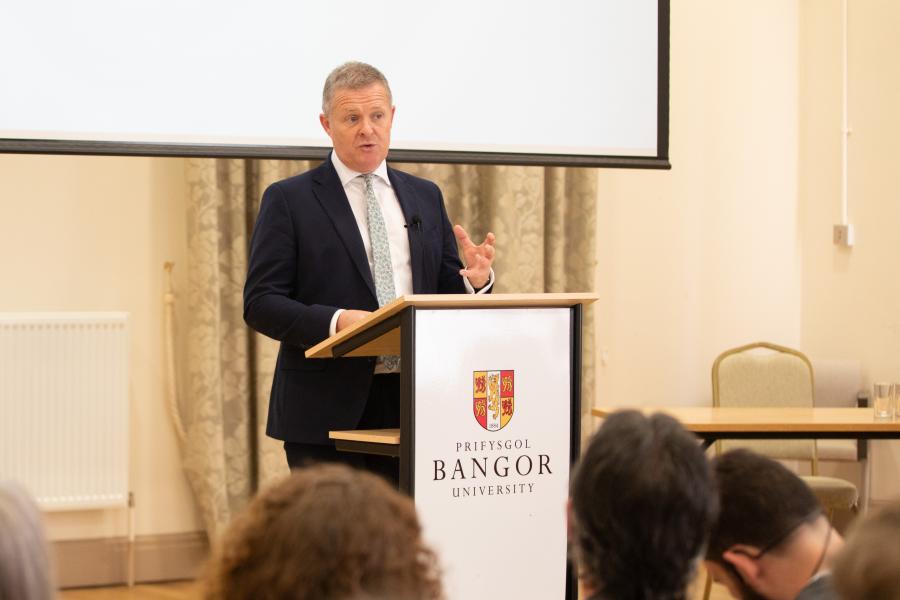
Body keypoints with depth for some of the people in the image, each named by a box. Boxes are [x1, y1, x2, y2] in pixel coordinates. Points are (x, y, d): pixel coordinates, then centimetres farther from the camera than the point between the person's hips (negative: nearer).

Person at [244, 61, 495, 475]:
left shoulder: (425, 197, 15)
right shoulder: (289, 200, 1)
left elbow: (447, 293, 16)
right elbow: (260, 304, -5)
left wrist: (475, 279, -7)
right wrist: (334, 321, -21)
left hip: (411, 408, 4)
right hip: (326, 410, -4)